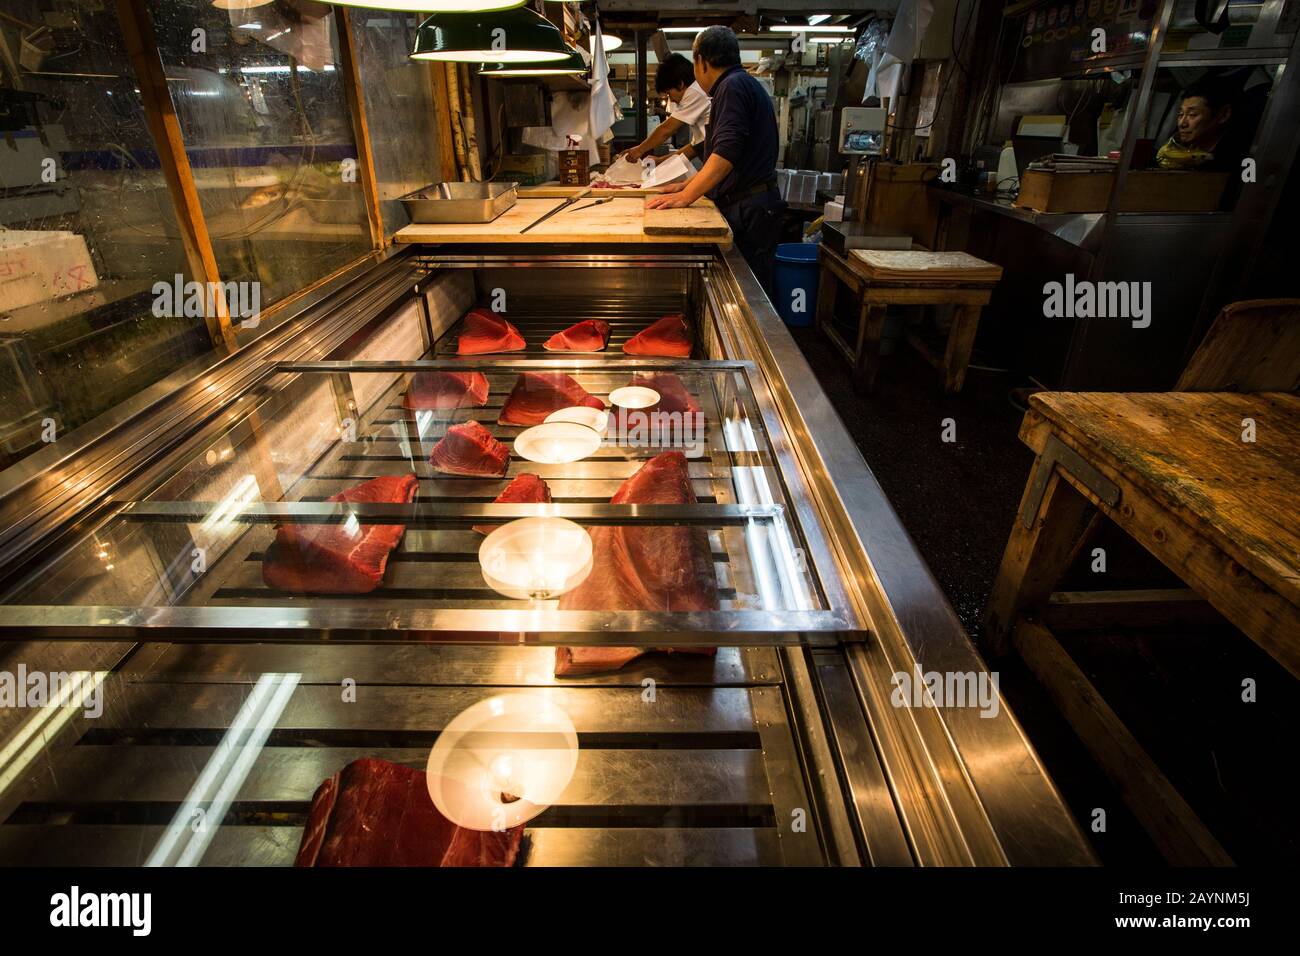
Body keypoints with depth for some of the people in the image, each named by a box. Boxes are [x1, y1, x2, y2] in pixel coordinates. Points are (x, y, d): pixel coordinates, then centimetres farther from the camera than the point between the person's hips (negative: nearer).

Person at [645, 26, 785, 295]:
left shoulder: (733, 86, -9)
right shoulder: (746, 84, 25)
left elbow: (726, 153, -21)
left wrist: (686, 196, -20)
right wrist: (687, 184, 29)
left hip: (748, 212, -10)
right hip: (749, 207, 10)